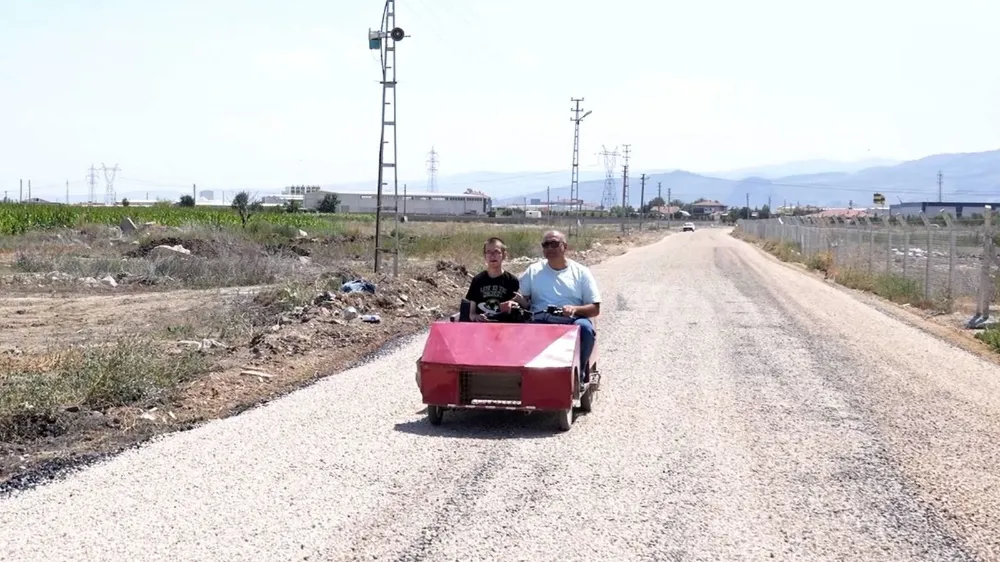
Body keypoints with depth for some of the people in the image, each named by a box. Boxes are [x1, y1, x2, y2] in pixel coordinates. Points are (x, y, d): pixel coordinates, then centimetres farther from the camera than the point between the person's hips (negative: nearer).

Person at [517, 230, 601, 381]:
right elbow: (523, 301, 11)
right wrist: (519, 301, -14)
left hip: (572, 321, 0)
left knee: (585, 327, -35)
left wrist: (575, 309, -14)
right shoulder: (533, 271, 17)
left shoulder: (581, 272, 11)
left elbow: (595, 309, 7)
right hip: (541, 321, 0)